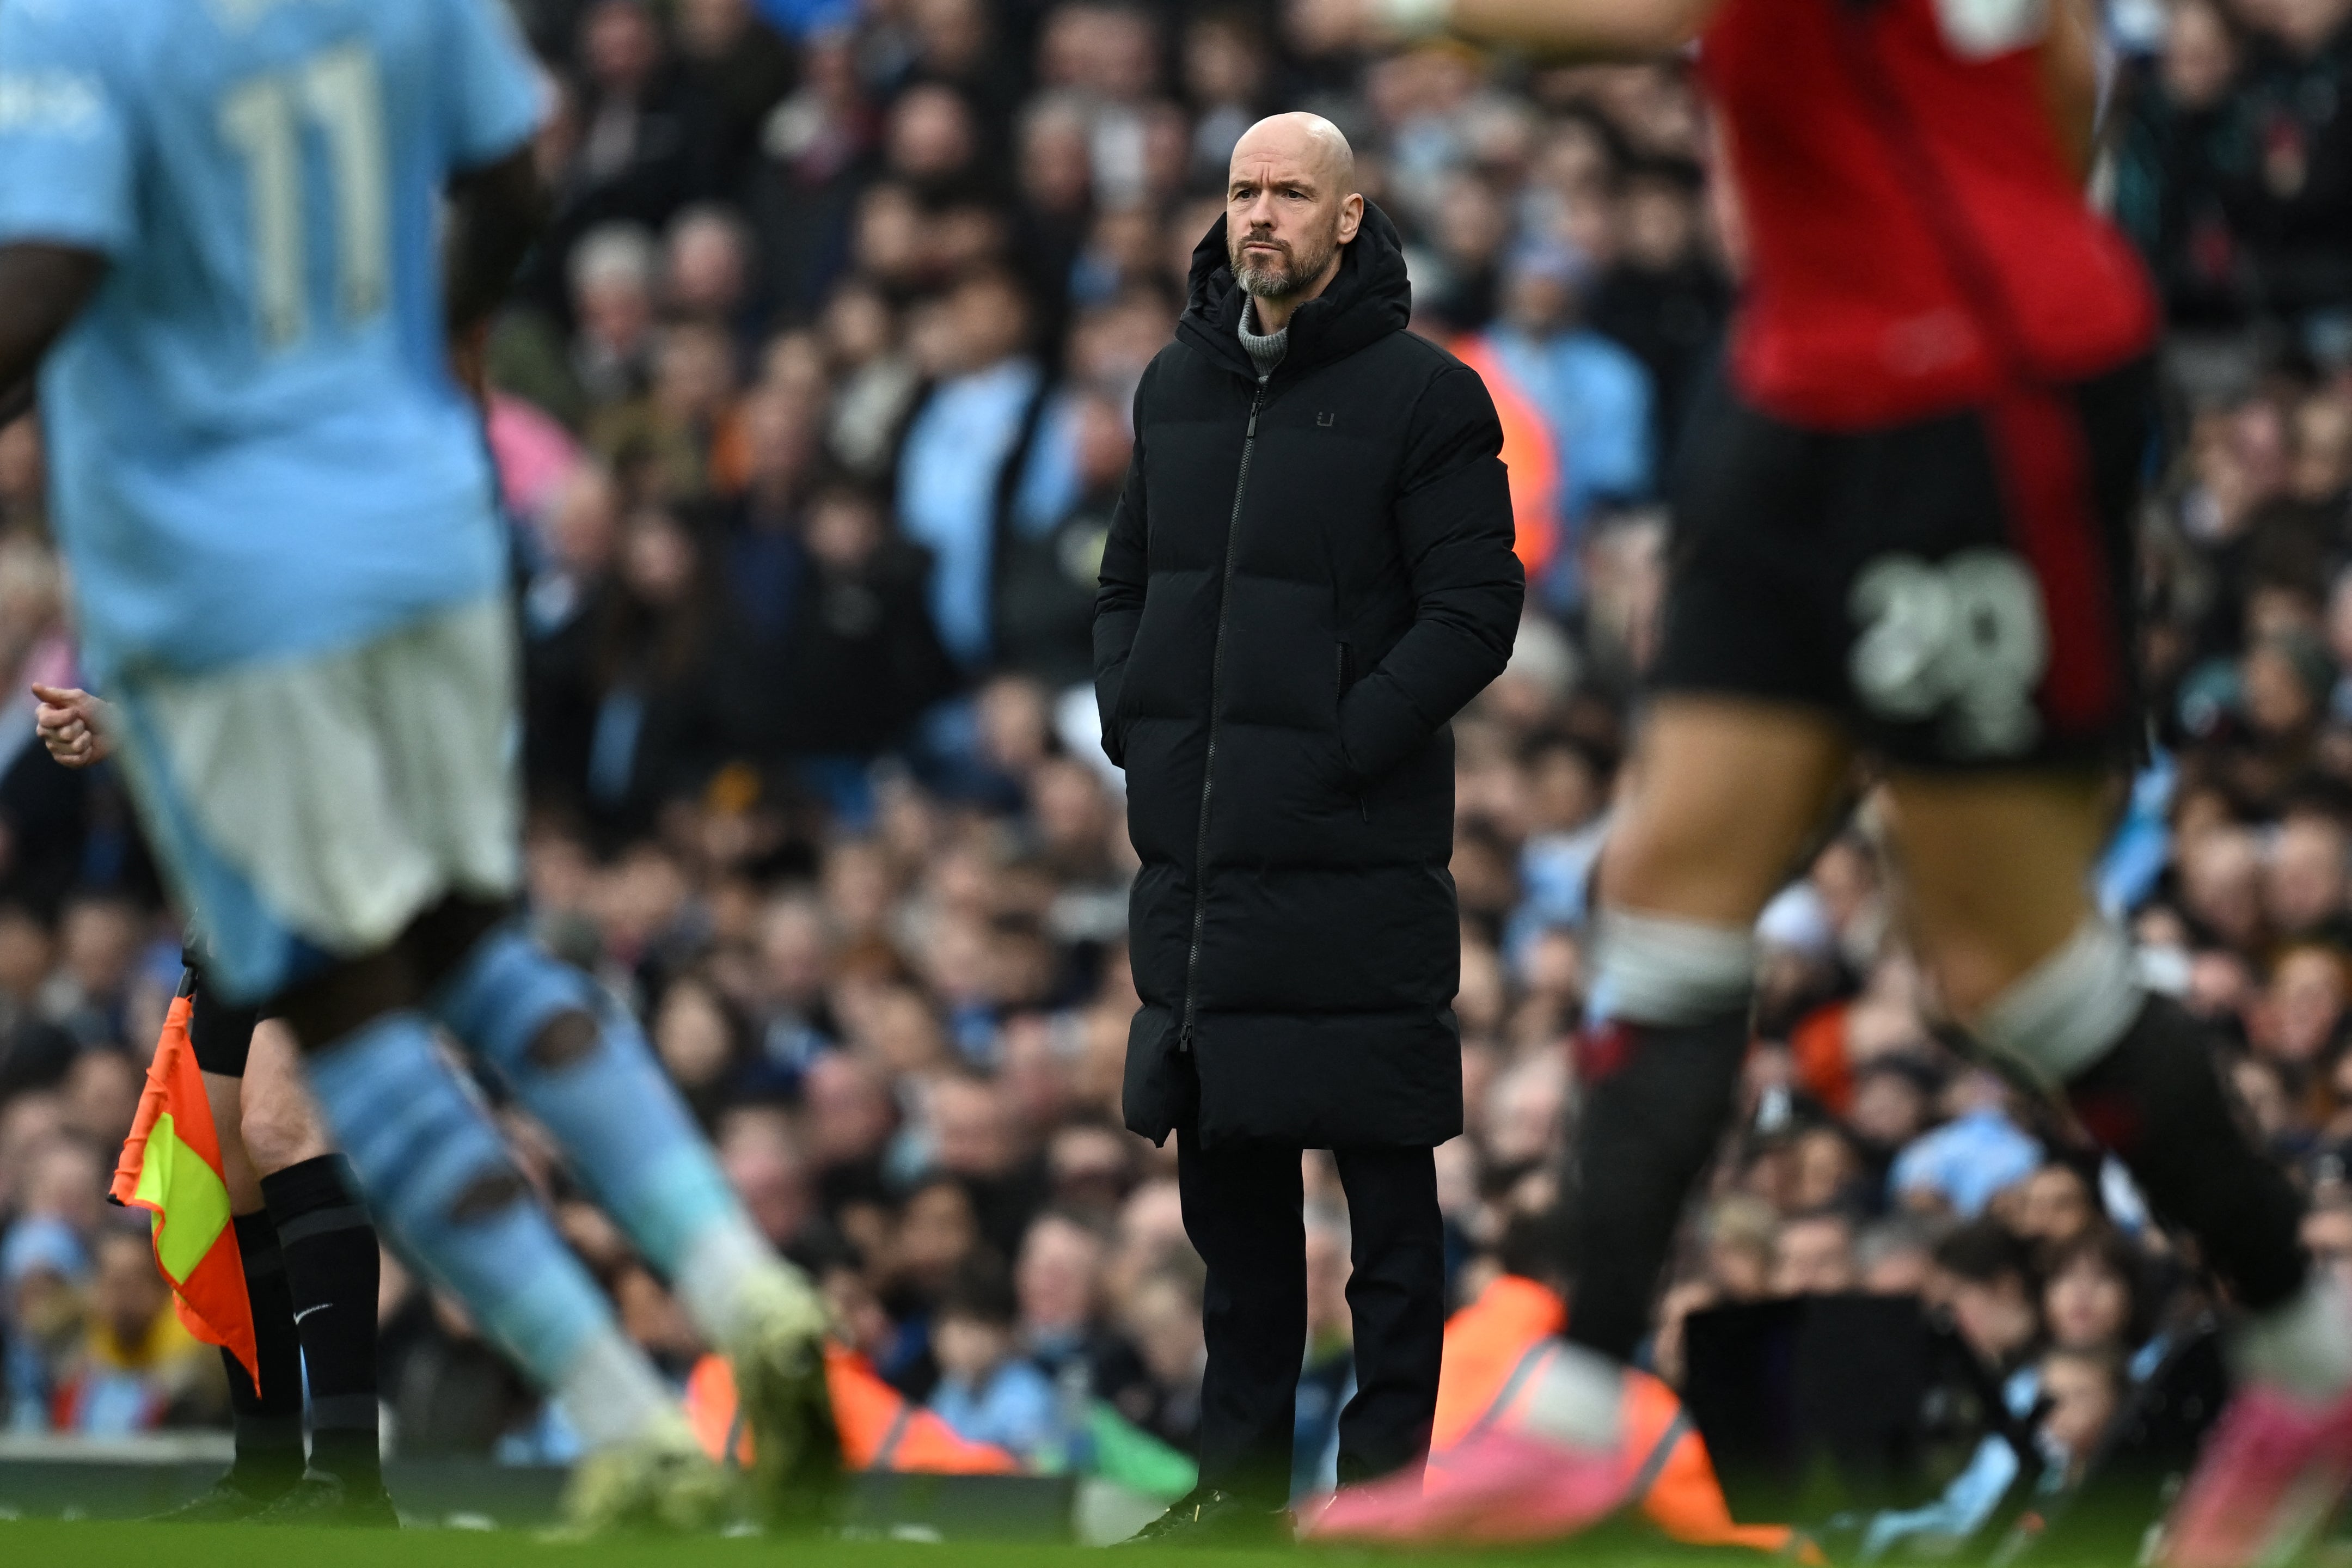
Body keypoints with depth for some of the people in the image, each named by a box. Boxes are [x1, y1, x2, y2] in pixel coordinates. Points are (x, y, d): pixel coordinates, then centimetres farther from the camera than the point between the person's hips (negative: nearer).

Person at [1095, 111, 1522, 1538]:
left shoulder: (1421, 394, -6)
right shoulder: (1178, 387, 14)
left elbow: (1476, 607, -10)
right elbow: (1129, 579, 23)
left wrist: (1345, 747, -16)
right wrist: (1130, 718, 6)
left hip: (1356, 856, -6)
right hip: (1196, 854, 6)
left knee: (1384, 1178, -2)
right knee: (1224, 1168, 11)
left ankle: (1384, 1480, 3)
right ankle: (1241, 1476, 18)